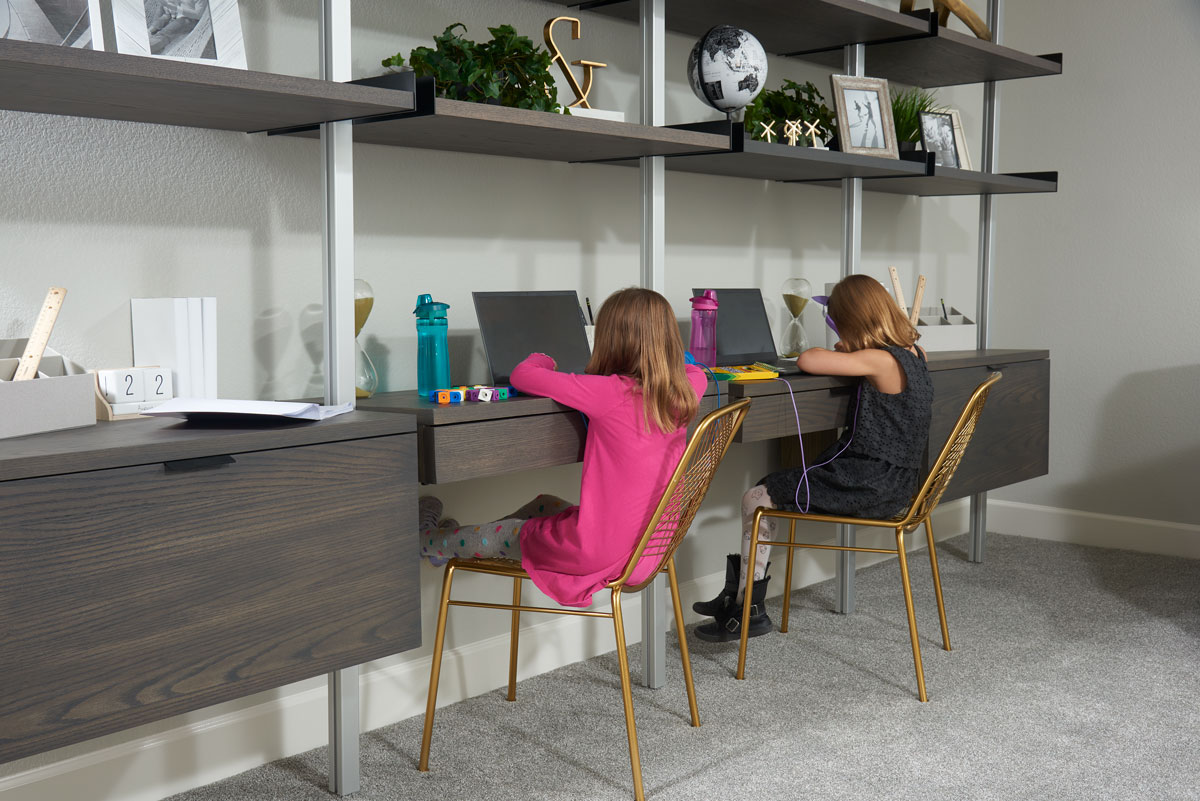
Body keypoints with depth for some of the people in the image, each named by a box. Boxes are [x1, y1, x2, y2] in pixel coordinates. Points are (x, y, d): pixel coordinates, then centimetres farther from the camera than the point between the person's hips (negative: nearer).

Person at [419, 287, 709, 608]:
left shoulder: (611, 392, -23)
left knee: (499, 536, 18)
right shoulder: (684, 392, -3)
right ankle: (459, 537, 49)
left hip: (598, 550, -8)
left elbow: (521, 376, -14)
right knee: (543, 505, 29)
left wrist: (542, 360, 7)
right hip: (649, 543, 8)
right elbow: (697, 372, 25)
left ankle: (430, 540, 45)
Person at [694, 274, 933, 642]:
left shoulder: (879, 361, -21)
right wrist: (848, 351, 9)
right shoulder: (914, 354, 6)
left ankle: (748, 609, 5)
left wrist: (821, 352, -3)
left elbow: (806, 361, -26)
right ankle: (740, 594, 19)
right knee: (770, 488, 17)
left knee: (757, 498, -3)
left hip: (868, 484, -10)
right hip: (891, 482, 10)